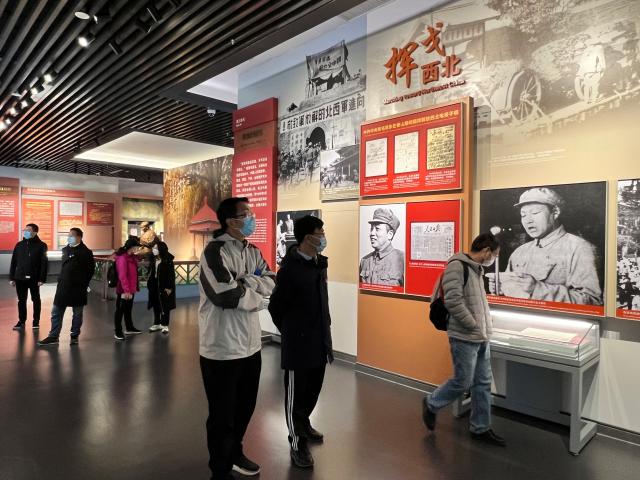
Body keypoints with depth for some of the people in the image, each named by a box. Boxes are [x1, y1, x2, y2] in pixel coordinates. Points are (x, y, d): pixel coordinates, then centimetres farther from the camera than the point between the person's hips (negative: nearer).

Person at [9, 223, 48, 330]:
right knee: (21, 300, 9)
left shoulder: (41, 245, -5)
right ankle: (21, 321, 19)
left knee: (36, 299, 7)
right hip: (20, 278, 4)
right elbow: (13, 262, 9)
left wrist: (42, 278, -13)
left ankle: (36, 321, 16)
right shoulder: (19, 245, 7)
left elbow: (44, 263, -8)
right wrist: (12, 278, 5)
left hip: (34, 278, -4)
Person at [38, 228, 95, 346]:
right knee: (56, 313, 7)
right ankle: (53, 337, 16)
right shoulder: (65, 249, 9)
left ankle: (75, 336, 19)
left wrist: (84, 284, -4)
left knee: (77, 313, 7)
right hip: (63, 286, 6)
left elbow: (90, 270, -6)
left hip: (78, 288, -5)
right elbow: (64, 266, 19)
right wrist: (61, 279, 11)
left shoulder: (85, 252, -8)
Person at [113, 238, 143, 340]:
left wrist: (134, 288, 16)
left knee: (128, 309, 20)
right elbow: (122, 276, -22)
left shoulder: (132, 257, 11)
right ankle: (117, 332, 11)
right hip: (124, 290, -9)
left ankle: (129, 328, 33)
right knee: (120, 310, 2)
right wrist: (126, 290, -24)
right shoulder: (122, 258, -18)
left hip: (131, 290, 9)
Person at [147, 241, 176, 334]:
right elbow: (152, 273, 14)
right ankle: (157, 324, 24)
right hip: (154, 285, 7)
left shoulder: (168, 260, -13)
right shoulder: (153, 260, 8)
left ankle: (165, 325, 11)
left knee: (164, 306, 2)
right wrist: (149, 283, 8)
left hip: (164, 286, -7)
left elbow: (171, 274, -15)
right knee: (156, 305, 13)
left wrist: (169, 287, -19)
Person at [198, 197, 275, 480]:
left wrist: (243, 281, -18)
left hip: (251, 344, 8)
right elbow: (227, 295, -25)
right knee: (223, 414, 10)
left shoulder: (253, 251, 9)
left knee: (245, 406, 24)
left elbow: (271, 282, -1)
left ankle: (234, 454, 48)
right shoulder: (215, 250, -17)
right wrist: (258, 299, -8)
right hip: (222, 348, -8)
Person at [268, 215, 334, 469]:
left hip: (319, 340, 7)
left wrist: (324, 329, 14)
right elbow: (275, 307, -12)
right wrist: (291, 332, 2)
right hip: (299, 343, -7)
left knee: (313, 388, 22)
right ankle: (298, 443, 25)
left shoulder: (319, 263, 5)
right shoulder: (290, 268, -19)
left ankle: (304, 423, 45)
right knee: (296, 393, 9)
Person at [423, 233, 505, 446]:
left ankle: (480, 428, 26)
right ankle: (431, 404, 25)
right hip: (465, 338, -9)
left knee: (483, 383, 13)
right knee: (462, 383, 1)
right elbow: (454, 302, -23)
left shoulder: (476, 269, 11)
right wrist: (475, 327, -15)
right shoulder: (457, 266, -17)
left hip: (481, 339, 9)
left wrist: (485, 328, 10)